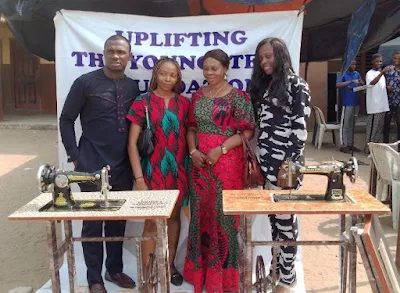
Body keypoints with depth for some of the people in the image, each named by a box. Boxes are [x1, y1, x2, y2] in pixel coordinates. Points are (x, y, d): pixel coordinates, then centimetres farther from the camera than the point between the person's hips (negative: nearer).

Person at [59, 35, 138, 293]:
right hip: (93, 166, -4)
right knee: (93, 221, 5)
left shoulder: (133, 87, 7)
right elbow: (66, 120, -3)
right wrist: (75, 156, -8)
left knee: (118, 220, 14)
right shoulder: (85, 83, -5)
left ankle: (115, 269, 31)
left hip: (124, 166, 4)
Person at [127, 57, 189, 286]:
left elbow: (188, 135, 11)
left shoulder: (183, 103, 4)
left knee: (174, 217, 14)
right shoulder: (143, 102, -6)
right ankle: (147, 274, 16)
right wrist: (138, 177, -13)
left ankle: (170, 265, 31)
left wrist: (189, 169, 4)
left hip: (179, 170, 3)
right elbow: (132, 142, -7)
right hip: (153, 170, -3)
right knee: (152, 222, 2)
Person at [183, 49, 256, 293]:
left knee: (223, 214, 3)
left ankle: (223, 272, 20)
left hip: (226, 161, -5)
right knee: (200, 213, 11)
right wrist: (193, 151, -5)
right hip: (200, 161, 5)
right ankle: (201, 268, 28)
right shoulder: (198, 96, 11)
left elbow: (247, 131, -9)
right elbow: (191, 128, 13)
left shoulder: (238, 97, -5)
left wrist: (220, 149, -18)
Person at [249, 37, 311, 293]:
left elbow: (300, 128, -12)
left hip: (285, 161, -6)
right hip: (266, 160, 7)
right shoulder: (263, 85, 14)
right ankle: (277, 266, 26)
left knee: (285, 217, 1)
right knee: (273, 215, 12)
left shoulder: (296, 85, -7)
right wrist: (256, 159, 10)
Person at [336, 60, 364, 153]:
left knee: (352, 124, 11)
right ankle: (344, 146, 1)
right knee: (345, 125, -3)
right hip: (347, 103, -6)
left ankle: (350, 144, 18)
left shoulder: (357, 74, 12)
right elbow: (338, 85, -20)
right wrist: (351, 81, -24)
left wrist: (361, 83, -12)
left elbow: (362, 84, 12)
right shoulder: (343, 74, -4)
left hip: (356, 102, 6)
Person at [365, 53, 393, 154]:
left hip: (383, 106, 8)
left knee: (380, 128, 12)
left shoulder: (381, 73, 16)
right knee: (372, 127, -4)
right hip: (374, 106, -8)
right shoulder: (370, 73, -8)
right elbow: (372, 83, -32)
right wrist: (382, 72, -42)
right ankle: (368, 147, 3)